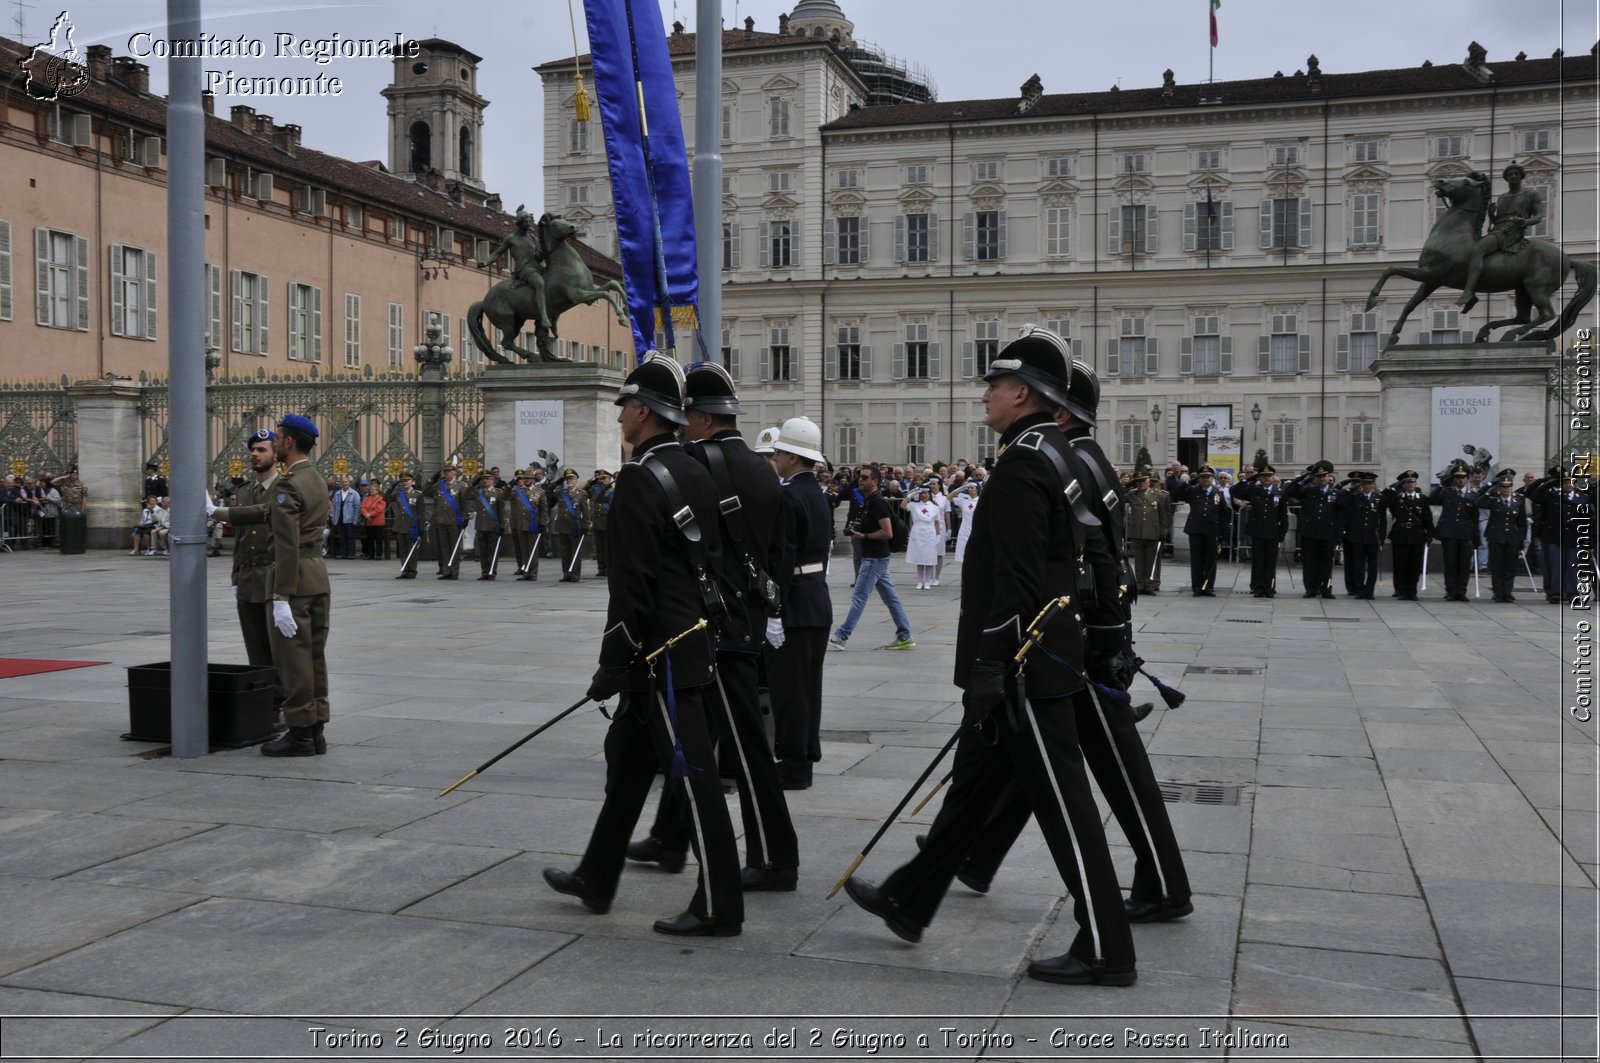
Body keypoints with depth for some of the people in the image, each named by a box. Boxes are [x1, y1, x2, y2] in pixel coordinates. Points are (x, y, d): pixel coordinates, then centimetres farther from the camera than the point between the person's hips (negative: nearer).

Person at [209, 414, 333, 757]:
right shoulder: (315, 480, 13)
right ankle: (315, 731, 16)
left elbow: (288, 546, -21)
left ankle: (300, 735, 2)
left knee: (293, 658, -2)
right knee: (314, 656, 11)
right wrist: (219, 512, 27)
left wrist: (281, 599, -22)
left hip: (295, 579, -9)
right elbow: (269, 512, 21)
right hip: (319, 577, 9)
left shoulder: (287, 485, -16)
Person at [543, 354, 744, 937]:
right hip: (691, 639, 10)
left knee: (691, 773, -4)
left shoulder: (641, 478, -17)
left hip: (661, 652, -10)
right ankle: (596, 879, 32)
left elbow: (631, 583, -21)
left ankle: (719, 907, 4)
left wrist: (613, 665, -15)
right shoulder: (697, 473, 12)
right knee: (627, 755, 19)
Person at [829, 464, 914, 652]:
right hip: (874, 557, 10)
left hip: (875, 558, -10)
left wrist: (863, 536, -17)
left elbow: (887, 533, -23)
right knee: (890, 597, 9)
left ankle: (841, 637, -2)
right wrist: (858, 529, 7)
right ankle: (904, 637, 11)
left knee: (859, 596, -5)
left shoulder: (878, 503, -17)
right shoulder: (869, 501, 13)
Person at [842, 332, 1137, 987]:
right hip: (1038, 661, 10)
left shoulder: (1022, 465, -18)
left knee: (1061, 803, -2)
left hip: (1023, 669, -10)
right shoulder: (1056, 457, 13)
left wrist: (987, 669, -22)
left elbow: (1016, 581, -24)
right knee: (972, 786, 17)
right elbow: (1095, 558, 18)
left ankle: (1105, 950, 8)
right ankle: (909, 903, 29)